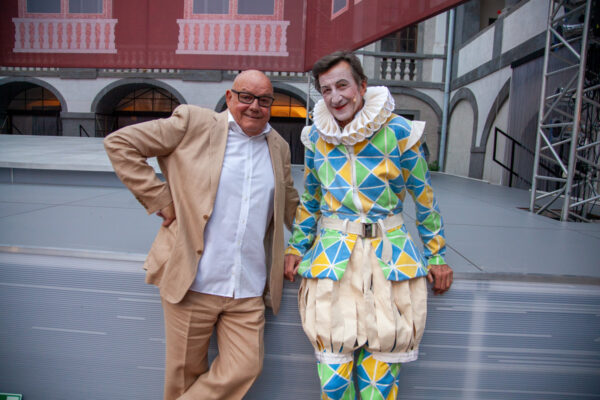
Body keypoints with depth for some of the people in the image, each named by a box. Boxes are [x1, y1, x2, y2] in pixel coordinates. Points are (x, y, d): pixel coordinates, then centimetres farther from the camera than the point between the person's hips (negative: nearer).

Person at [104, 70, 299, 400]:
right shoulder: (193, 123, -1)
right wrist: (159, 200, -7)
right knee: (185, 373, 11)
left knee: (244, 368, 4)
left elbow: (291, 205, 25)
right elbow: (119, 143, -1)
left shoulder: (279, 147, 13)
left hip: (249, 290, 4)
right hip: (192, 283, -3)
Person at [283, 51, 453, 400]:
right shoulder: (316, 136, 4)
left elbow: (424, 197, 3)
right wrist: (297, 247, 13)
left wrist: (436, 255, 5)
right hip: (331, 257, 2)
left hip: (390, 259, -1)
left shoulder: (398, 131, -5)